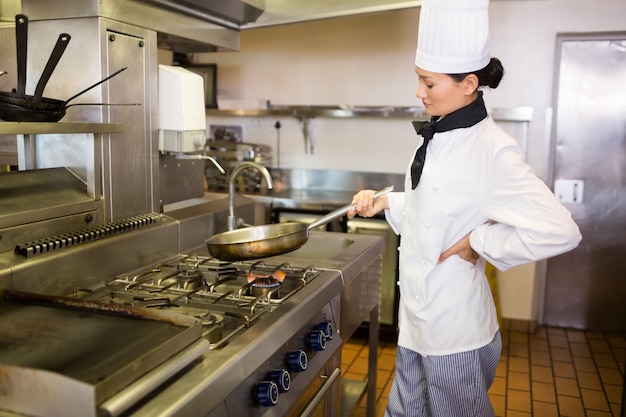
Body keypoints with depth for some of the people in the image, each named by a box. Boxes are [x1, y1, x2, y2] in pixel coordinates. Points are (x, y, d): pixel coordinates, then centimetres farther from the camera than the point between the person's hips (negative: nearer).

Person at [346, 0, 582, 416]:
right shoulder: (438, 137, 4)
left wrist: (478, 242, -20)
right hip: (416, 318, 8)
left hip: (454, 325, -8)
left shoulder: (493, 149, -22)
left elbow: (560, 231, -27)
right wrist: (385, 202, 4)